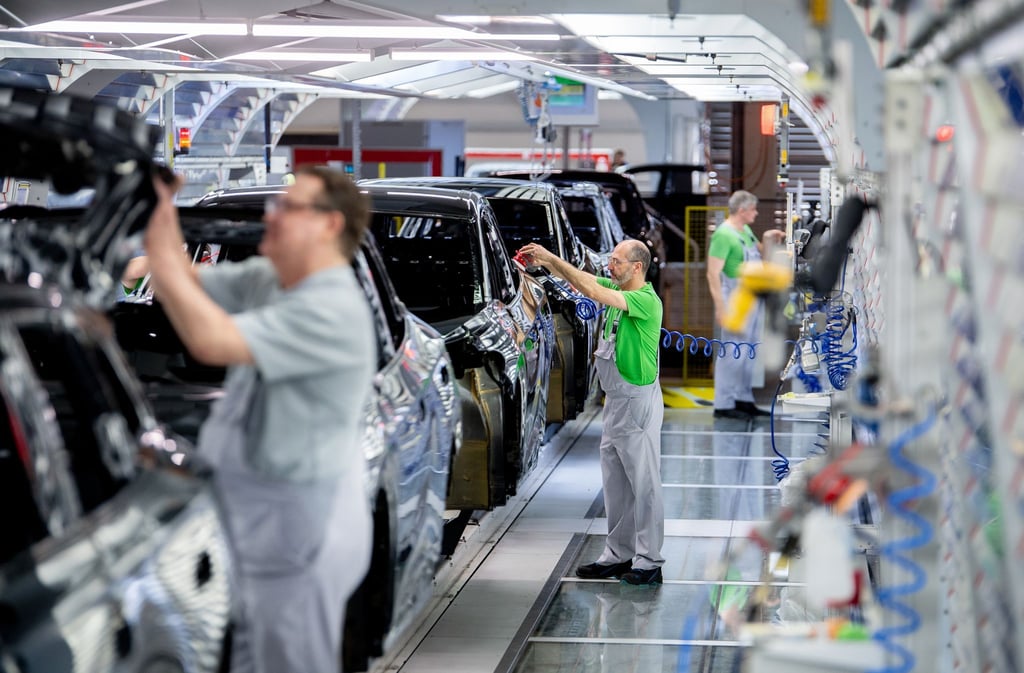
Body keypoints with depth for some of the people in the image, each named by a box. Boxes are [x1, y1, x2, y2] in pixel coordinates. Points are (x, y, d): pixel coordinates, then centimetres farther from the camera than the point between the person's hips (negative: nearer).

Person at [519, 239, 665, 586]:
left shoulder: (647, 301, -20)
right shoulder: (618, 291, 8)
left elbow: (593, 291, -29)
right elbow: (585, 281, 9)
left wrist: (551, 257, -26)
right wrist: (545, 261, -8)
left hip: (638, 402, -10)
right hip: (615, 401, 10)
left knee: (644, 484, -4)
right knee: (615, 482, 14)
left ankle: (649, 562, 1)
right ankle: (618, 555, 21)